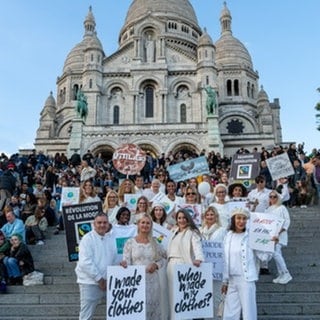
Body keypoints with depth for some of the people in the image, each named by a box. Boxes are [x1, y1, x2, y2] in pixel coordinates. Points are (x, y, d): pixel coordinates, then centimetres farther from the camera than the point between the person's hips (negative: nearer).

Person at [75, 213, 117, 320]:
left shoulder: (111, 238, 9)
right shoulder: (87, 238, -9)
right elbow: (85, 262, -16)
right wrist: (99, 279, -15)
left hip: (107, 282, 6)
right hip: (90, 282, -6)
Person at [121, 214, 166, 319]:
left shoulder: (155, 242, 8)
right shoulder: (130, 242, 0)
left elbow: (163, 258, 12)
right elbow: (127, 261, -4)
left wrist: (156, 265, -7)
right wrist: (124, 264, -26)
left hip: (153, 280, 3)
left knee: (153, 307, 6)